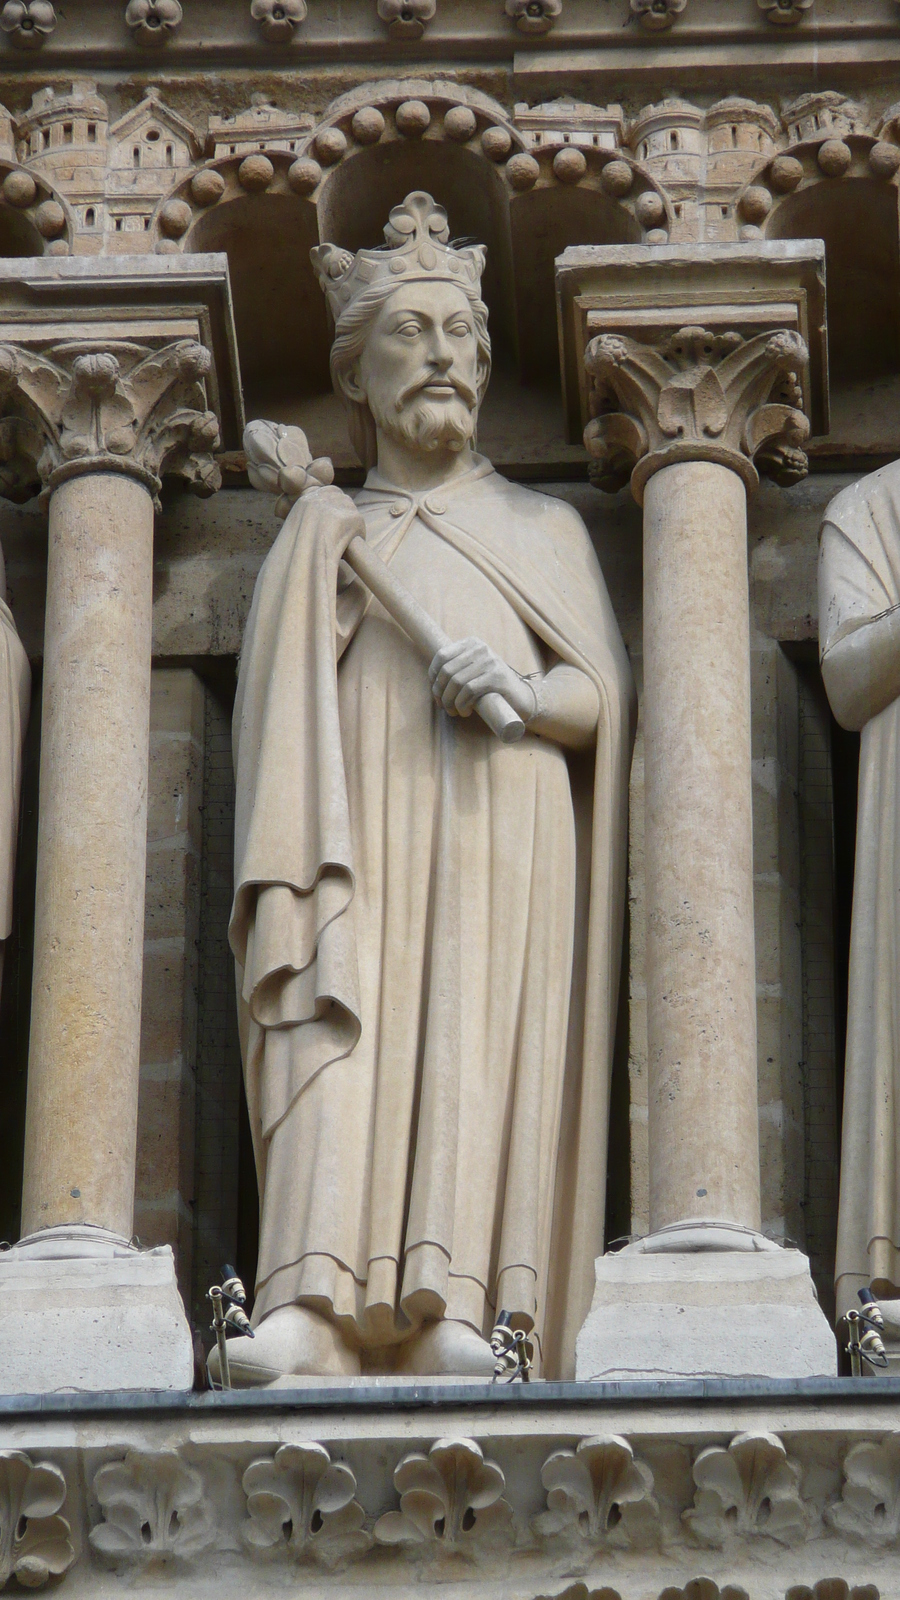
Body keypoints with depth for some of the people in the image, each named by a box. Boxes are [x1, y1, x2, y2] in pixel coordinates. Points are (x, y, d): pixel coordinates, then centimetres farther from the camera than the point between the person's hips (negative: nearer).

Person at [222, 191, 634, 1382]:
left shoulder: (544, 528, 24)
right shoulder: (323, 533, 22)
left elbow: (602, 696, 14)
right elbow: (289, 711, 9)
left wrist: (523, 693, -10)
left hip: (505, 830, 1)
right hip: (370, 829, 0)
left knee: (482, 1045, -18)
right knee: (344, 1027, -21)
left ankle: (454, 1315, -30)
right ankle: (313, 1312, -35)